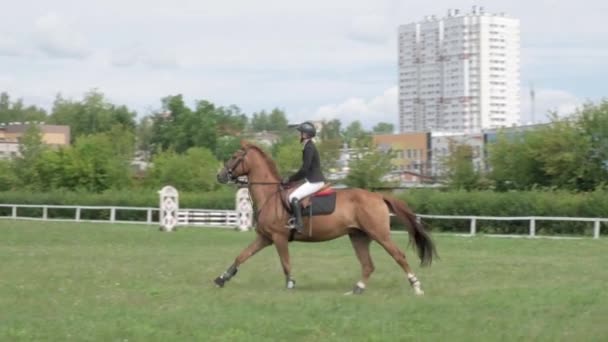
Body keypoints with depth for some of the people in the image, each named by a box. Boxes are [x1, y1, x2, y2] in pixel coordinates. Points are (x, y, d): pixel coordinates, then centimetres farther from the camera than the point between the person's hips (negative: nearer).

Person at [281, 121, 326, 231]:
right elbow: (306, 169, 20)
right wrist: (290, 179, 14)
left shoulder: (309, 148, -15)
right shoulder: (309, 146, 16)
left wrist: (290, 179, -11)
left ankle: (298, 224, -24)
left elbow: (304, 169, -20)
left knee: (293, 197, -20)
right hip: (314, 180, 11)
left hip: (314, 182, -11)